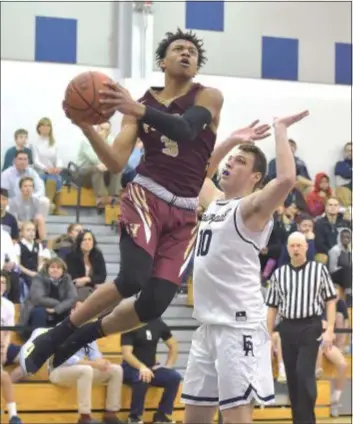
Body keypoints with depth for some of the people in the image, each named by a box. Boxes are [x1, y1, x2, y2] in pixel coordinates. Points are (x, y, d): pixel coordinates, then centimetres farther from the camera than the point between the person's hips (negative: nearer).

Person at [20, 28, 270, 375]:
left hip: (185, 213, 1)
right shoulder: (141, 103, 8)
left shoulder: (208, 97, 3)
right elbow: (117, 163, 0)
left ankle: (81, 337, 18)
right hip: (145, 197, -1)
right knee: (132, 279, -26)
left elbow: (186, 129, -20)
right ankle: (55, 335, -8)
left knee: (154, 304, -7)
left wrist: (140, 111, -36)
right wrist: (87, 128, -17)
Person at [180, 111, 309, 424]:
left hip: (239, 327, -9)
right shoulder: (216, 202, 16)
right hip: (209, 326, 9)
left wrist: (280, 130, -18)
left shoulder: (252, 207, -8)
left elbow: (287, 178, -28)